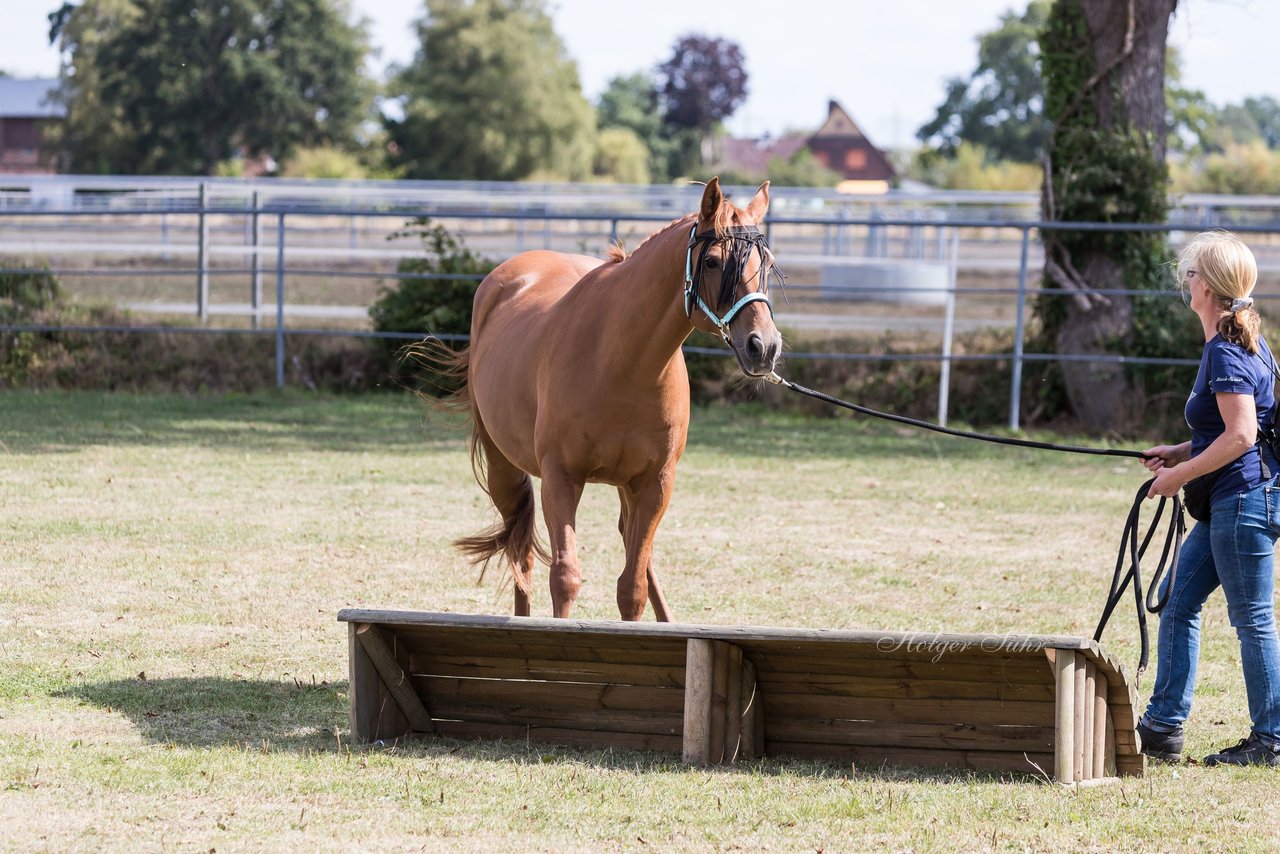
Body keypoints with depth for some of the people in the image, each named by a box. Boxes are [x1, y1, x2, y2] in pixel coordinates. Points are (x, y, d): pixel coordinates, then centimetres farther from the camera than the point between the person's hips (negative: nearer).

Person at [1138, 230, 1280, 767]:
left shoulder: (1226, 352, -17)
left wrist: (1180, 474, -16)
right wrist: (1181, 453, 16)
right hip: (1229, 502, 11)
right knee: (1178, 603, 11)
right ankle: (1163, 727, 14)